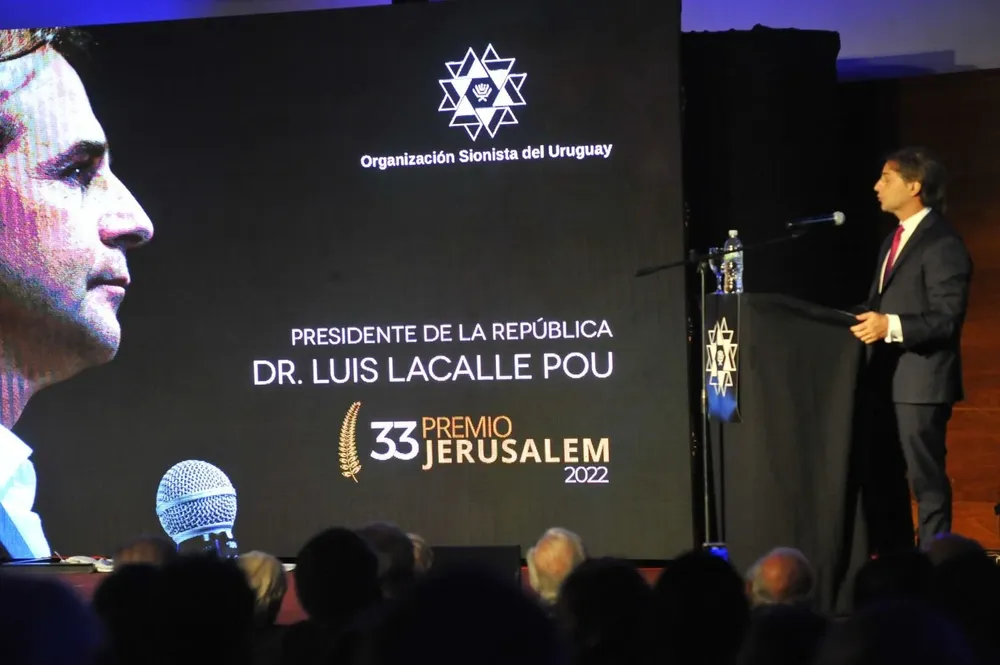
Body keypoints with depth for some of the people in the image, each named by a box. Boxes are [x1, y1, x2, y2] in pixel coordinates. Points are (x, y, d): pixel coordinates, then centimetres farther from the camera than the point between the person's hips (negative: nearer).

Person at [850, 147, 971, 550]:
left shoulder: (942, 244, -13)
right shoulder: (895, 239, 17)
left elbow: (947, 318, -19)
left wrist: (892, 326, -30)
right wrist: (868, 322, 7)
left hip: (920, 381, -10)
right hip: (886, 378, 10)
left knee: (925, 477, -4)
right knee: (881, 473, 14)